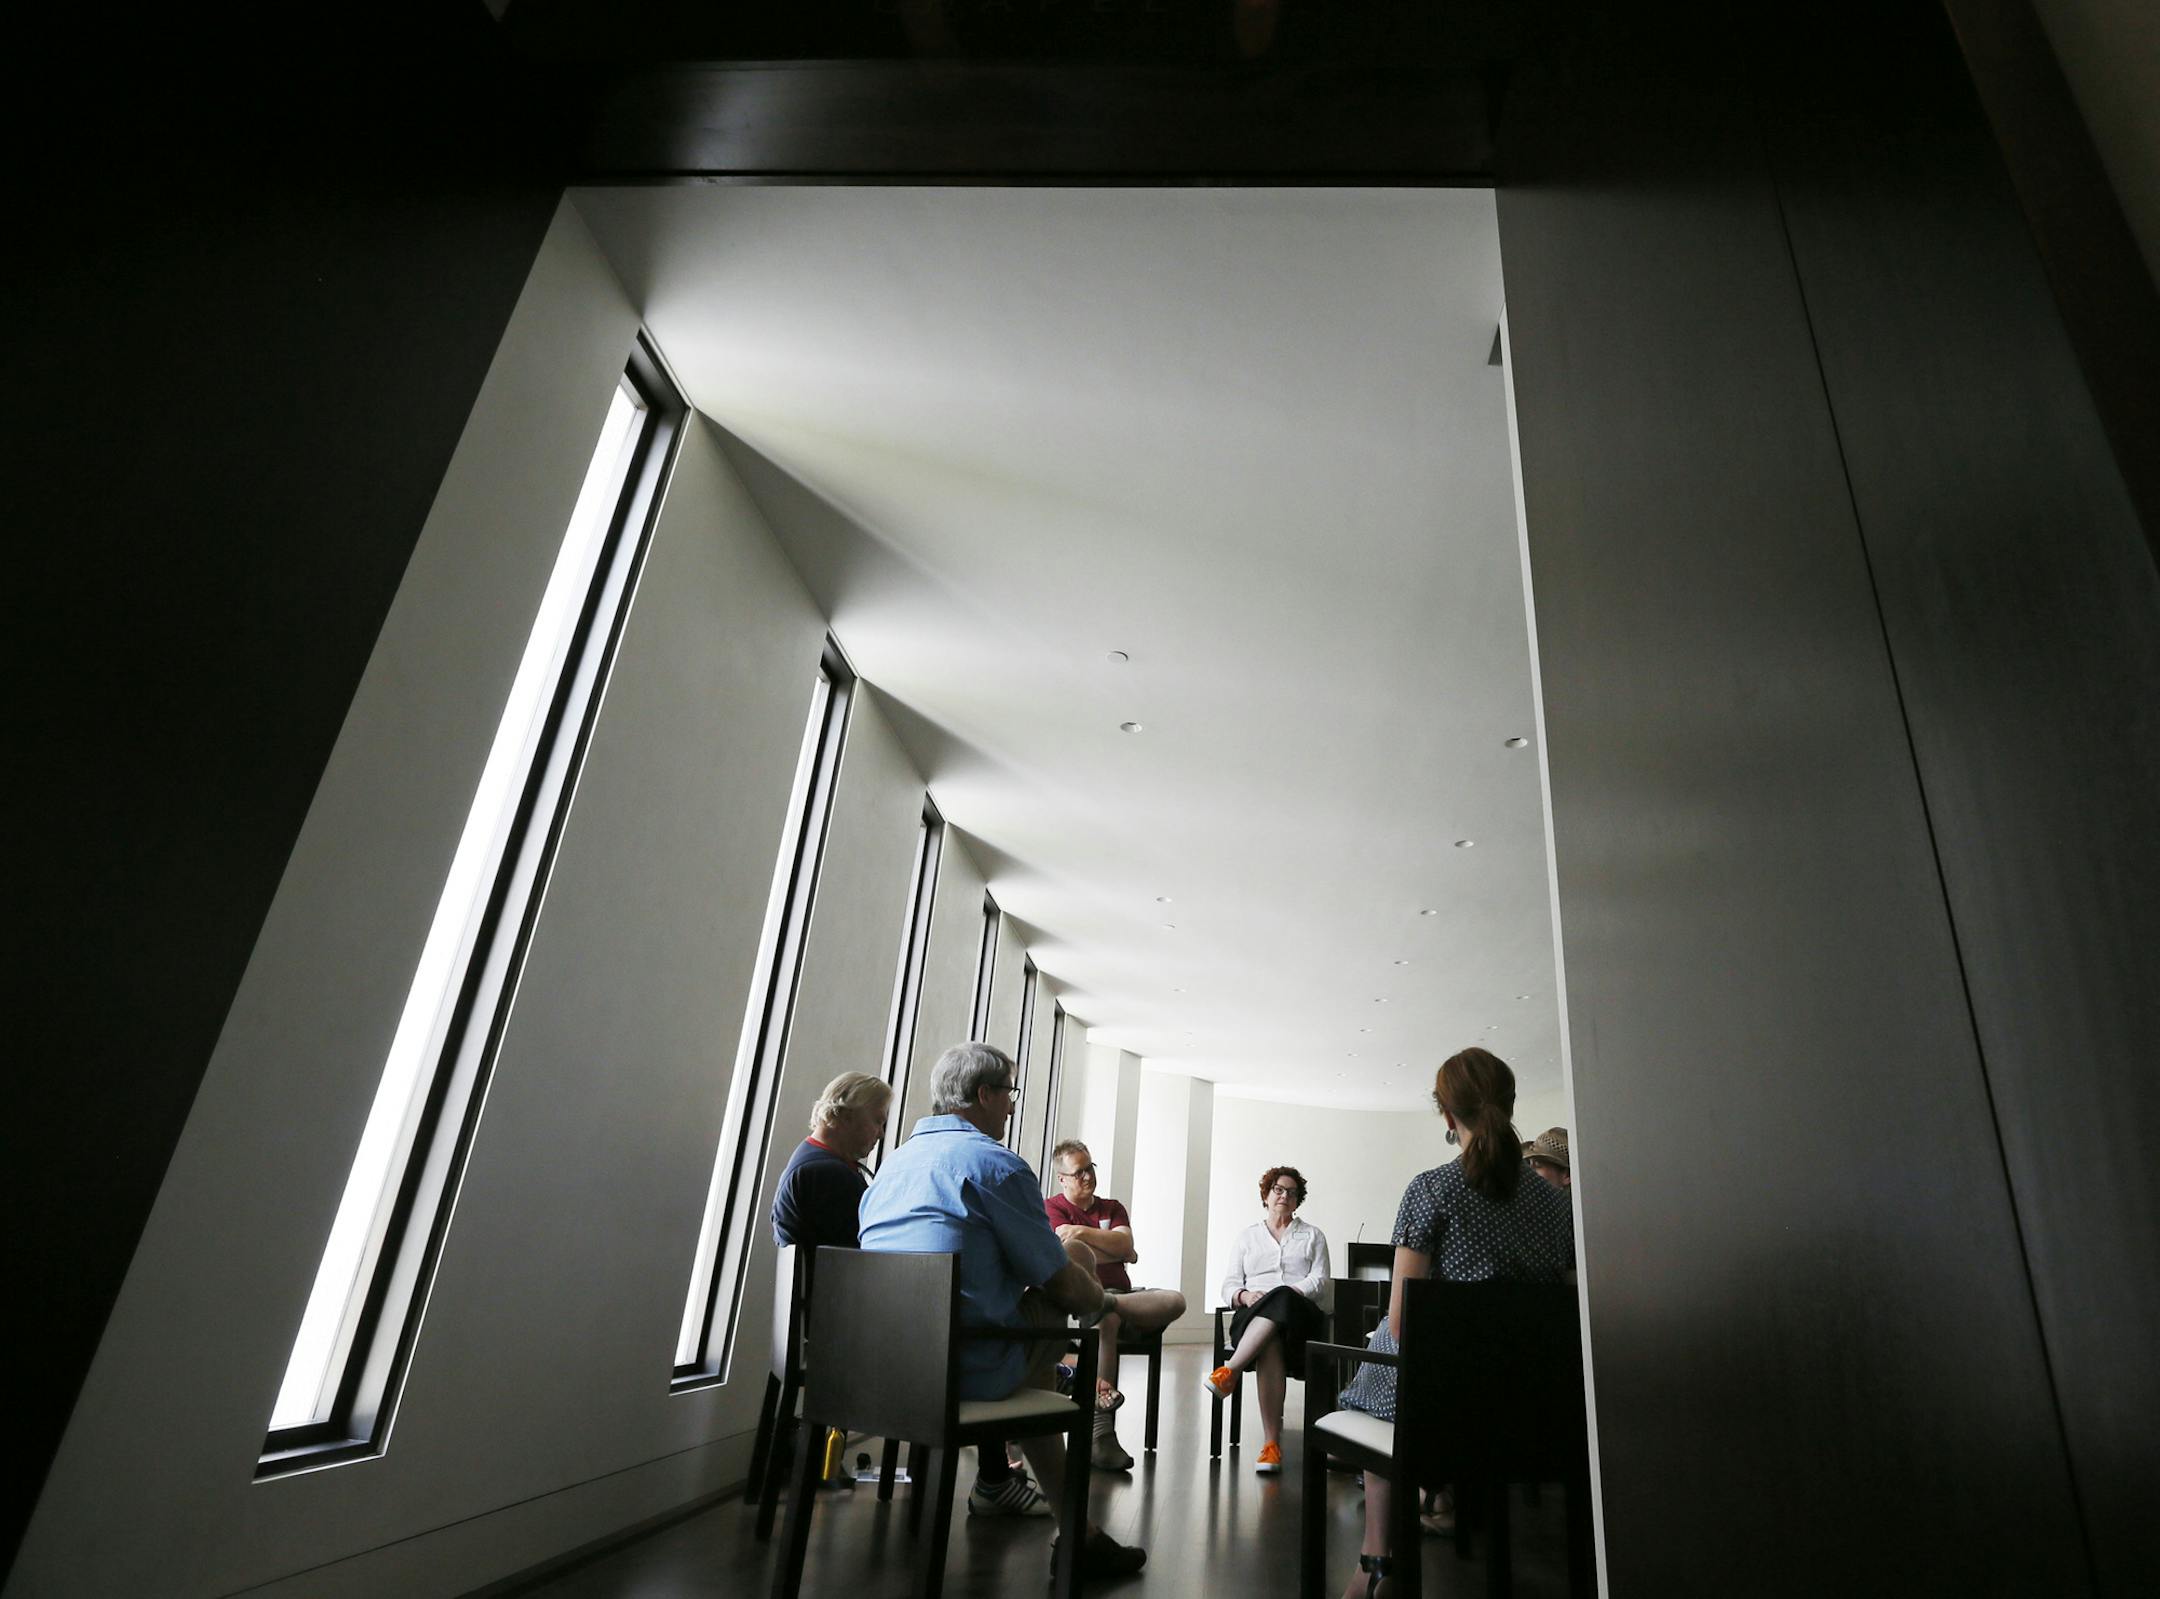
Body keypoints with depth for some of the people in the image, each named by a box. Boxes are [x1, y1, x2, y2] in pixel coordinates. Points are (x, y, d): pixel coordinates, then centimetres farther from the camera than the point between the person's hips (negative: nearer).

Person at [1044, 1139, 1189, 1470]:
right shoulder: (1052, 1208, 6)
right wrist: (1119, 1252, 6)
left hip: (1120, 1293, 5)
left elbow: (1126, 1244, 1)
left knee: (1175, 1300, -22)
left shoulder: (1112, 1208, 21)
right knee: (1106, 1317, -40)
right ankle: (1101, 1430, -37)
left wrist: (1084, 1232, -10)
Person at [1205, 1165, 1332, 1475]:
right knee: (1270, 1343, -37)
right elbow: (1230, 1285, 15)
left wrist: (1286, 1293, -14)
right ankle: (1272, 1442, -39)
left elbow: (1319, 1281, 4)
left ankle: (1230, 1371, -44)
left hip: (1301, 1313, -1)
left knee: (1280, 1299, -39)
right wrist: (1245, 1295, -10)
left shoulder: (1313, 1236, 20)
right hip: (1255, 1315, 1)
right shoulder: (1247, 1237, 23)